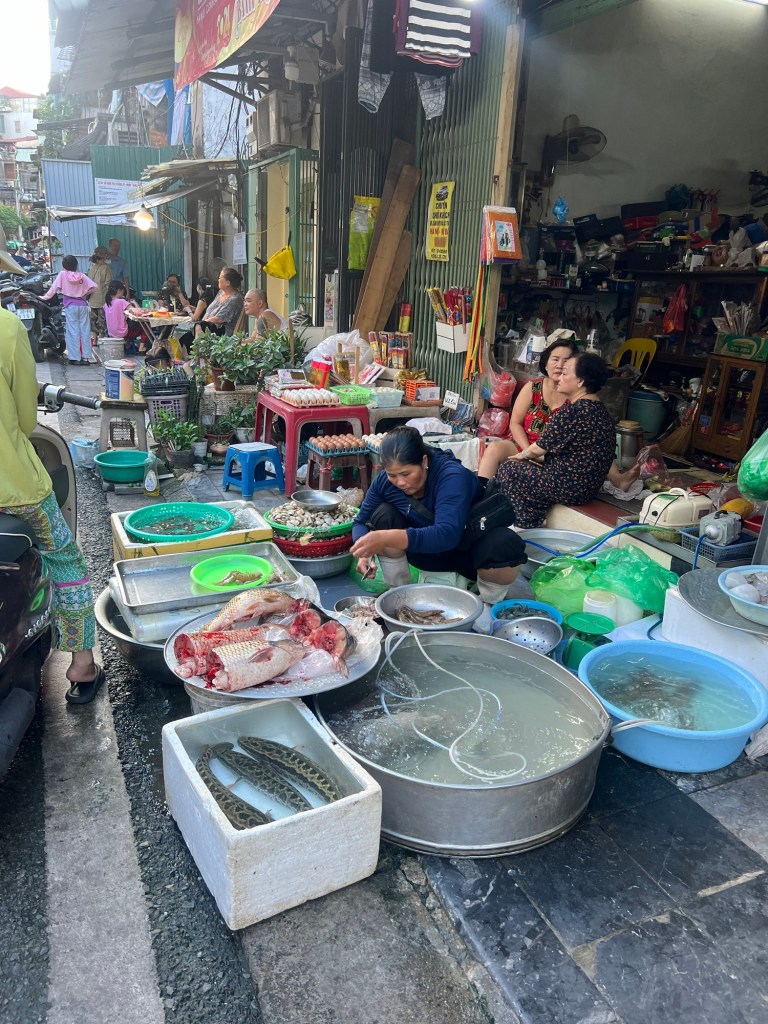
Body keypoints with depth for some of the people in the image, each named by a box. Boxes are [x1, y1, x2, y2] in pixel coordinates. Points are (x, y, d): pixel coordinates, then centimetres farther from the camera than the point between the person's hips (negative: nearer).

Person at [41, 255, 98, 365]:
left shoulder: (62, 274, -1)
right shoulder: (82, 276, 4)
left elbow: (54, 287, -3)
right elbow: (94, 286, -1)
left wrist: (45, 297, 5)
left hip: (70, 306, -2)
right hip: (83, 305, 2)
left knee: (73, 331, 1)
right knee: (85, 330, 5)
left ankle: (74, 358, 0)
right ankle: (85, 357, 5)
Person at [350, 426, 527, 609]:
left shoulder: (452, 476, -31)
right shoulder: (384, 481, -14)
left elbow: (447, 535, -45)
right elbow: (361, 522, -4)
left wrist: (388, 538, -56)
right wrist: (365, 552, -27)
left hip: (468, 551, -4)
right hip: (427, 552, 4)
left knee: (506, 545, -37)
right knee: (384, 515, -21)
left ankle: (489, 607, -7)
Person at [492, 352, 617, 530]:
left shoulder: (574, 410, -21)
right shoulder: (600, 410, 8)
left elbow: (539, 449, -12)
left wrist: (523, 455, 9)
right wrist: (530, 455, 16)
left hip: (568, 488, -10)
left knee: (508, 469, 6)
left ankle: (524, 525, 12)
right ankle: (532, 524, 21)